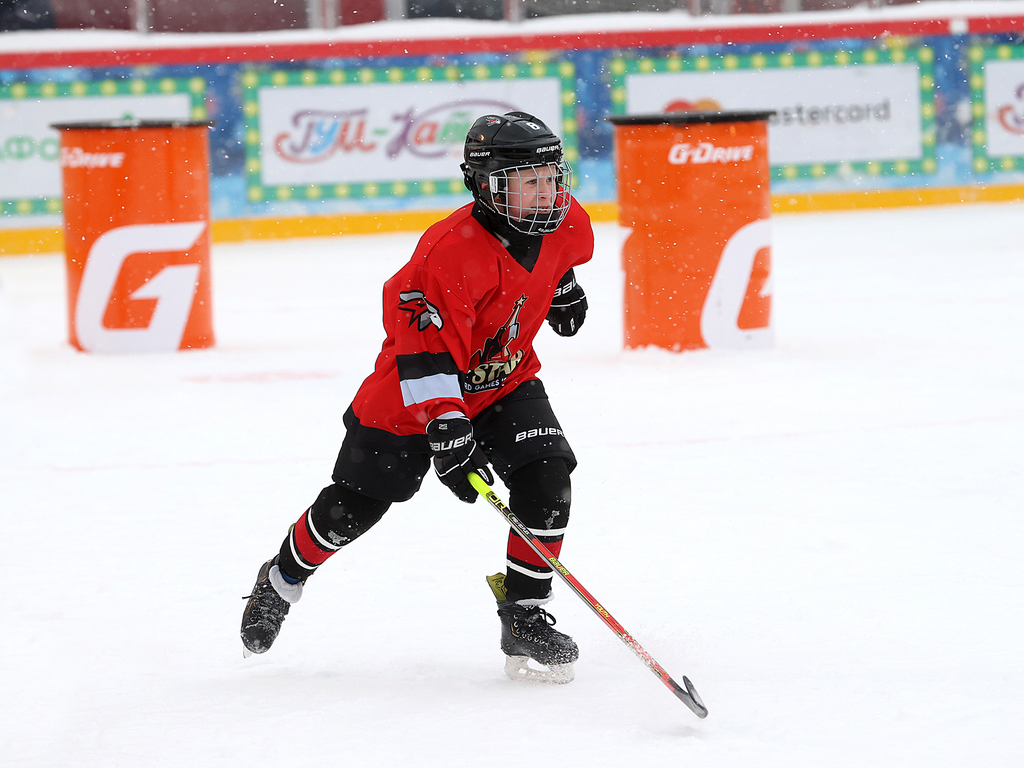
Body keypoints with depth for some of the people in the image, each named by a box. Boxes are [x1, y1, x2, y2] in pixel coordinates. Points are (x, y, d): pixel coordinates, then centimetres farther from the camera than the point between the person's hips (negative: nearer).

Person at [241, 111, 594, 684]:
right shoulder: (452, 250, -35)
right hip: (414, 390, -5)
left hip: (506, 378, 5)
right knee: (352, 507, 7)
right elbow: (424, 343, -37)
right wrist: (444, 423, -43)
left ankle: (526, 615, -5)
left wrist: (563, 284, 26)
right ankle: (282, 580, 36)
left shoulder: (565, 222, -12)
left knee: (547, 481, -18)